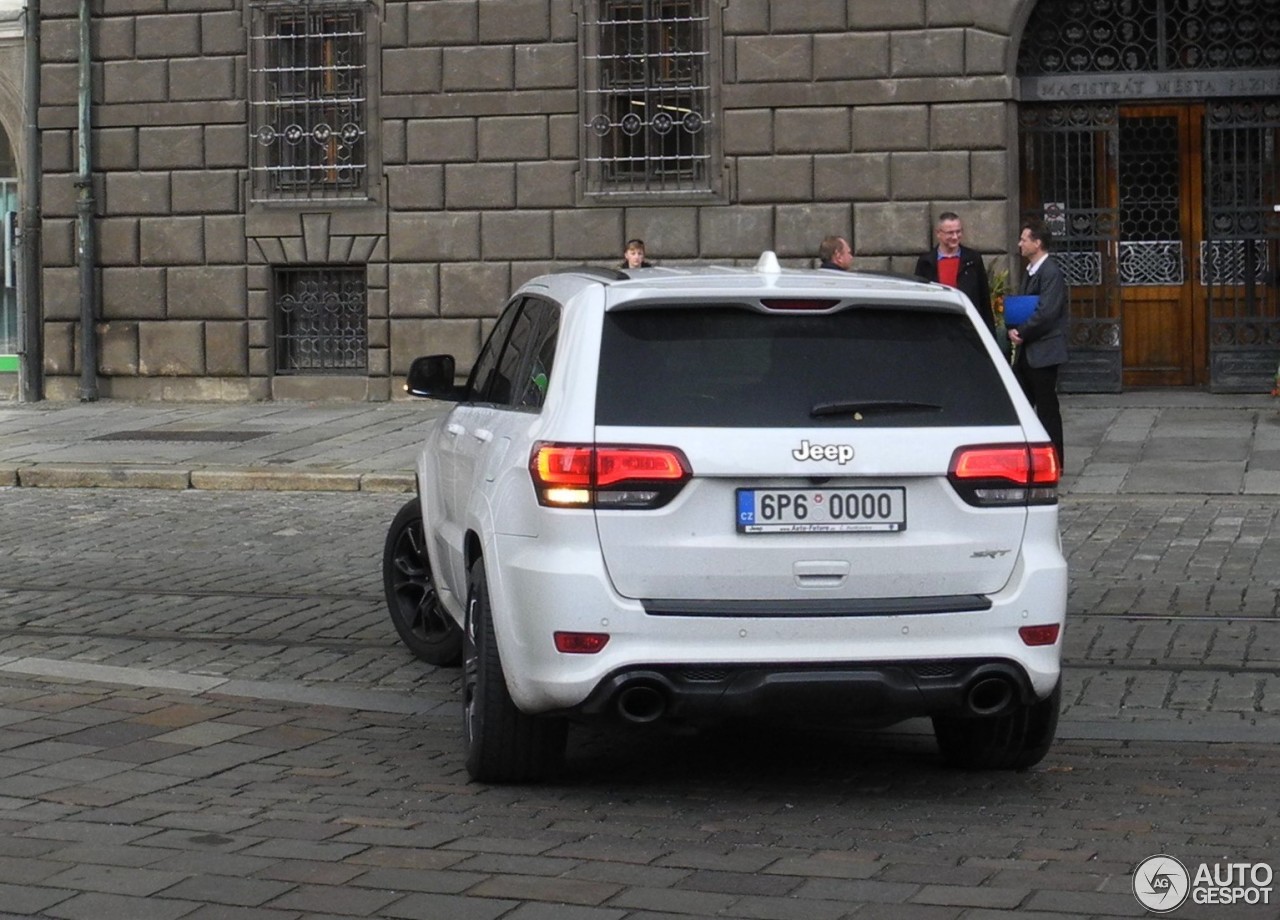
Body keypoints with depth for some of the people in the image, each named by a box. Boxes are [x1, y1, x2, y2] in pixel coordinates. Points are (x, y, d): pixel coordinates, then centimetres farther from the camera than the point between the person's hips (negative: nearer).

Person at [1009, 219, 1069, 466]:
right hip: (1026, 350, 9)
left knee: (1047, 408, -1)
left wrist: (1022, 333, -12)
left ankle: (1053, 462, 7)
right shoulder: (1031, 271, 15)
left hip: (1043, 351, -9)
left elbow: (1046, 313, -21)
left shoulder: (1051, 273, -15)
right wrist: (1014, 330, 0)